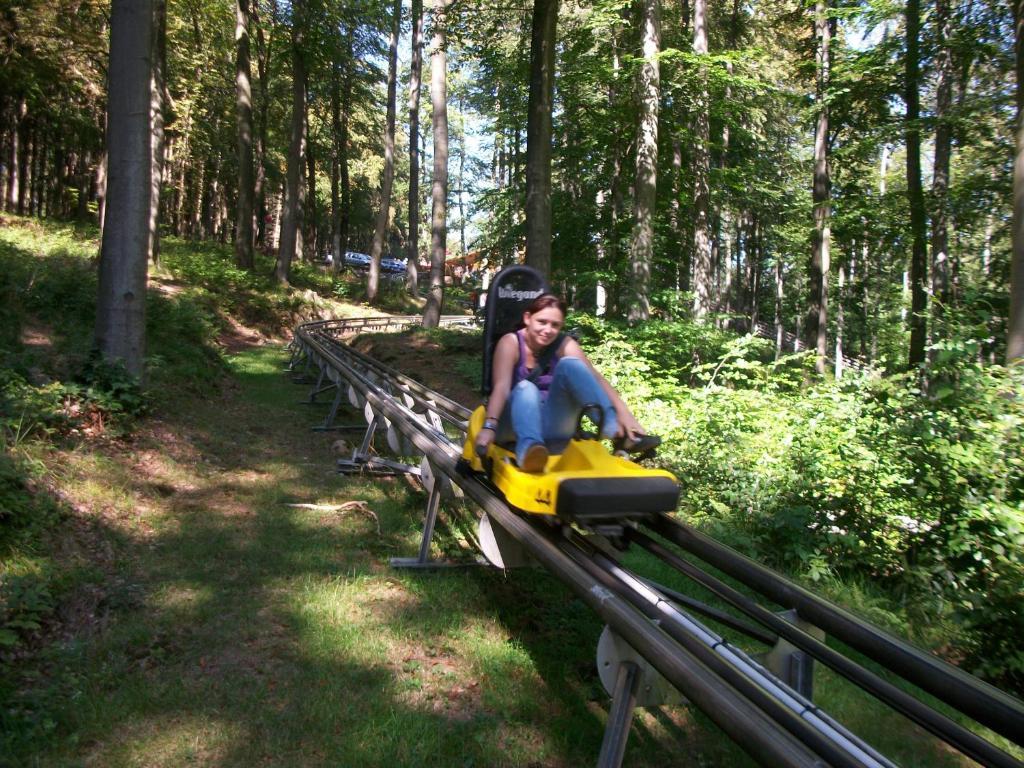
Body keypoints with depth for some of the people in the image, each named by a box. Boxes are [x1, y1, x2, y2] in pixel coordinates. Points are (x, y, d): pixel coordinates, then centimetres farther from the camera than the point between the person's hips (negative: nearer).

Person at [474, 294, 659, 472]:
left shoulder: (565, 345, -4)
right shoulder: (510, 343, -11)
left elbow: (595, 378, -18)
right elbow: (501, 386, -26)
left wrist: (623, 411, -34)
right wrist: (489, 427, -43)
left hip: (553, 427, 2)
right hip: (515, 423, -2)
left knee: (570, 364, -21)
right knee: (526, 388, -35)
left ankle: (618, 432, -36)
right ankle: (528, 448, -64)